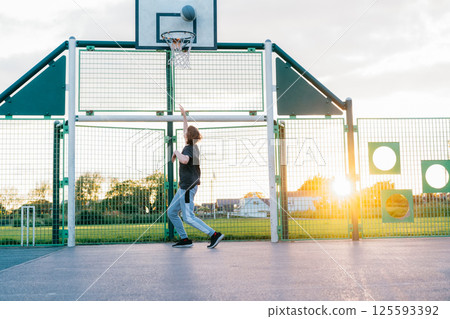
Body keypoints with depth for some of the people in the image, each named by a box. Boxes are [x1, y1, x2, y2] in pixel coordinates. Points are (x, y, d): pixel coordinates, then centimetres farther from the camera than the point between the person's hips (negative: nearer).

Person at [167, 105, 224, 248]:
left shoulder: (189, 149, -16)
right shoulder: (191, 146, 11)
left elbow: (184, 160, -39)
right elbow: (186, 131, 28)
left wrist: (176, 152, -20)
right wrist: (184, 115, 33)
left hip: (188, 187, -10)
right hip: (184, 187, 10)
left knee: (189, 218, -9)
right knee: (171, 212, 13)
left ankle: (215, 234, -8)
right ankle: (184, 240, 14)